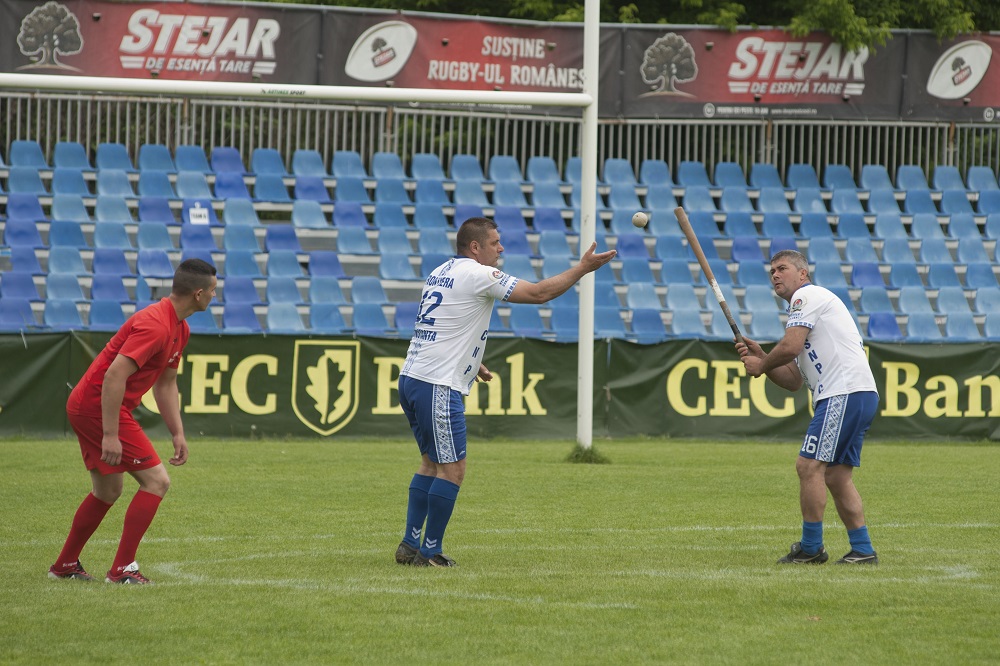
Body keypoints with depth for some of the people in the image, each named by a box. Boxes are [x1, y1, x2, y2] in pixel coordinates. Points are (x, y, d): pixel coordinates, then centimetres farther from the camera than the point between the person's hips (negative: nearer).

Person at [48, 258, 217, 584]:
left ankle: (65, 565, 34)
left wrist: (178, 433, 12)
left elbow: (166, 384, 20)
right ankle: (122, 569, -8)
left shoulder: (180, 330, 10)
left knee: (108, 490, 22)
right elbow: (114, 376, -28)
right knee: (156, 481, -10)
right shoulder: (155, 326, -23)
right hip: (98, 407, -11)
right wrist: (110, 435, -28)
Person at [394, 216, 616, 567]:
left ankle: (410, 545, 14)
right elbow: (538, 293, -10)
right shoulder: (478, 275, -10)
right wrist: (582, 268, -3)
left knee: (431, 462, 17)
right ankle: (430, 552, -2)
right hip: (438, 386, -10)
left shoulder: (440, 273, 18)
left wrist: (472, 363, 29)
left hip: (412, 377, 10)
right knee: (452, 469, -4)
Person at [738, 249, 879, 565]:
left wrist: (761, 366, 3)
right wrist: (760, 357, 13)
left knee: (809, 466, -10)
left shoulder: (808, 295, 0)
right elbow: (793, 380, 25)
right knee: (836, 476, 11)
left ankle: (811, 548, -6)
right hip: (861, 396, 10)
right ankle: (863, 550, 11)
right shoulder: (808, 303, 29)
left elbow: (790, 346, -14)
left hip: (845, 392, -10)